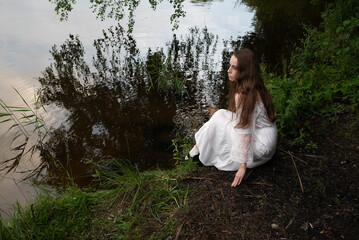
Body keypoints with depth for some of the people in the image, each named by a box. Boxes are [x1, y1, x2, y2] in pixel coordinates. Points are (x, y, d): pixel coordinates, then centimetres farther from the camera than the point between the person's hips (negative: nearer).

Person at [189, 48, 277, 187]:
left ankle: (199, 148, 11)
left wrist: (242, 166, -21)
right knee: (224, 115, 11)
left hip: (260, 148, -9)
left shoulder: (242, 95, -24)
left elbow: (245, 132, -25)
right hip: (268, 141, 9)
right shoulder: (255, 87, 2)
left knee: (219, 117, -7)